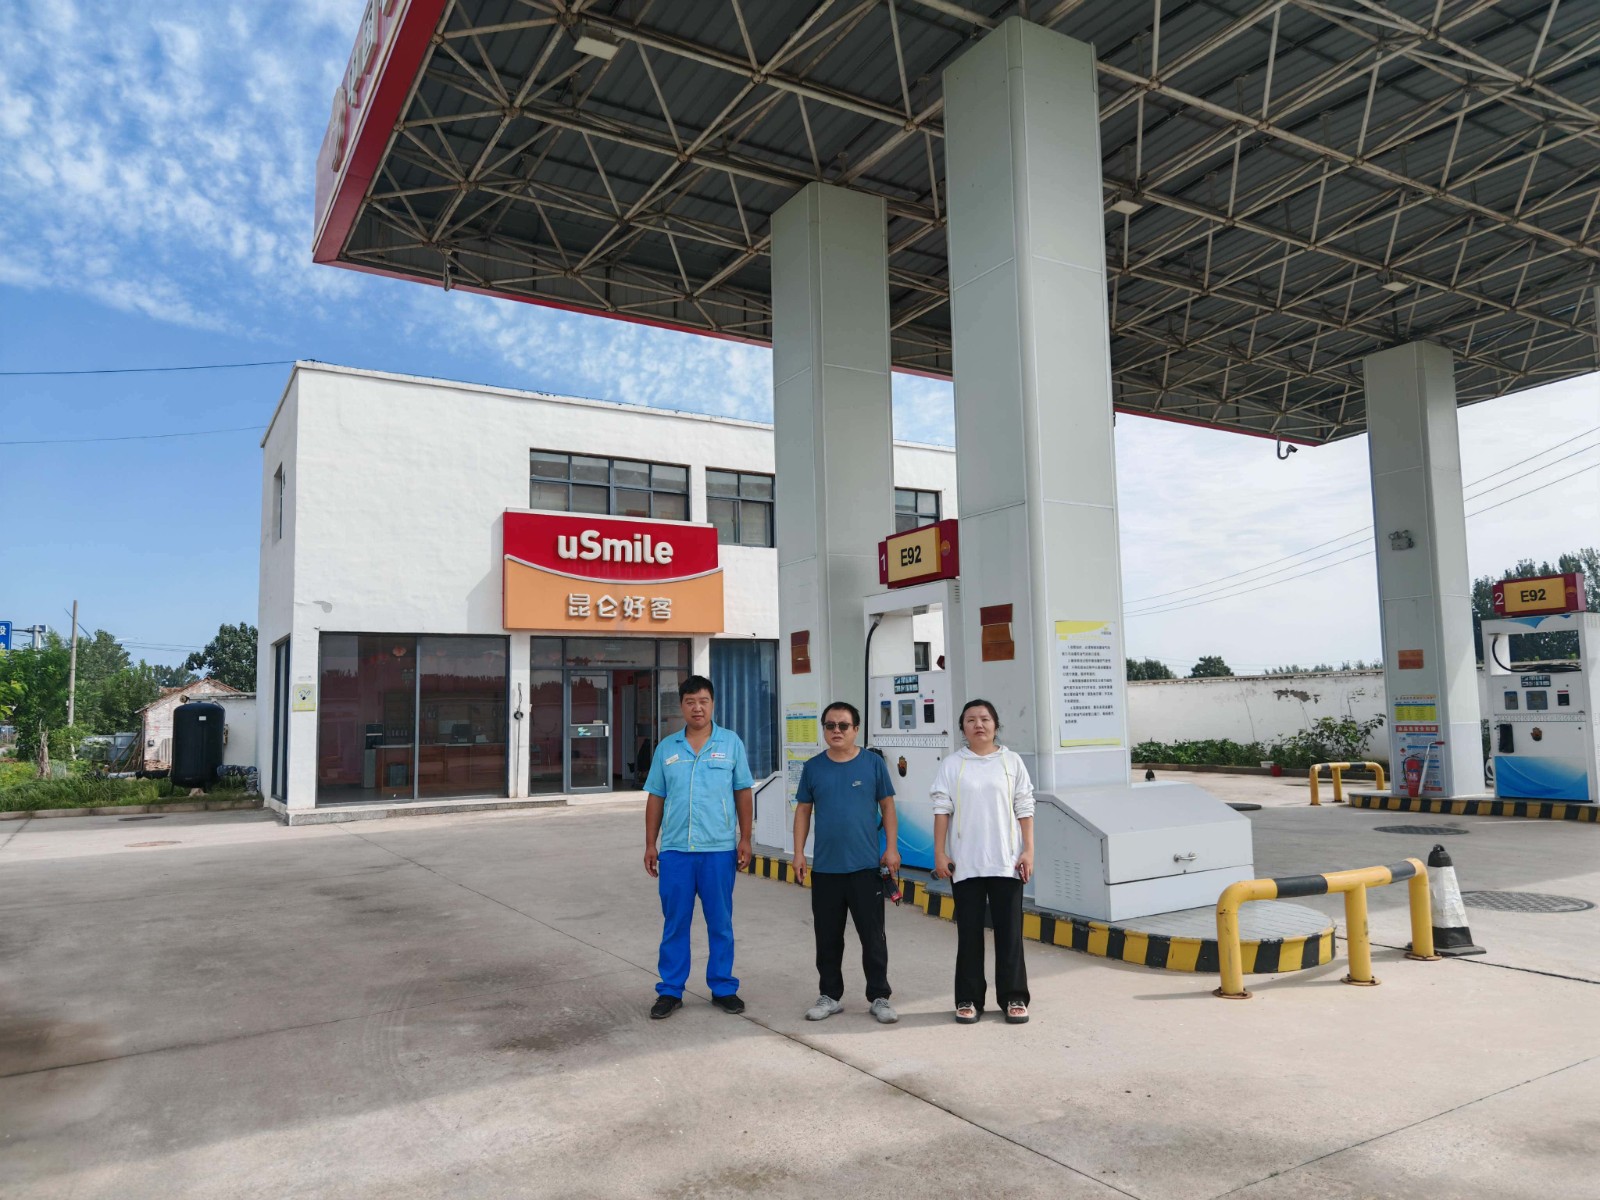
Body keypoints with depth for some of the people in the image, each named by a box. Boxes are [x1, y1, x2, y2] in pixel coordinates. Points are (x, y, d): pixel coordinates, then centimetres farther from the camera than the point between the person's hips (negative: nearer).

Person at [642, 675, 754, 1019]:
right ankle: (670, 991, 19)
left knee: (720, 923, 8)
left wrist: (745, 839, -1)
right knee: (675, 923, 8)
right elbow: (655, 798, 10)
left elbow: (743, 794, 4)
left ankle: (723, 988, 21)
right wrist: (650, 844, 6)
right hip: (674, 850, 1)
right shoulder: (666, 747, 7)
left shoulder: (731, 743, 2)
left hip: (719, 850, -1)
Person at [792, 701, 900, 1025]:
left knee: (873, 935, 5)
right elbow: (803, 810, 8)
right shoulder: (813, 767, 4)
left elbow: (887, 806, 2)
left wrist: (892, 847, -4)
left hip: (866, 866, -2)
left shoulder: (873, 763, -2)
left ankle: (879, 997, 17)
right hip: (824, 868, 2)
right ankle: (829, 995, 25)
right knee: (827, 937, 11)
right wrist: (799, 853, 2)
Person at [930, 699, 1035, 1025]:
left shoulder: (1011, 762, 5)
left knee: (1009, 931, 4)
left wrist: (1028, 850, -2)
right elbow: (942, 810, 1)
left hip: (1006, 862, 0)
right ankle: (968, 999, 15)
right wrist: (939, 853, -3)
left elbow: (1025, 809, 4)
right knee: (969, 932, 6)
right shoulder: (951, 765, 3)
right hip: (965, 863, 0)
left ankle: (1014, 998, 15)